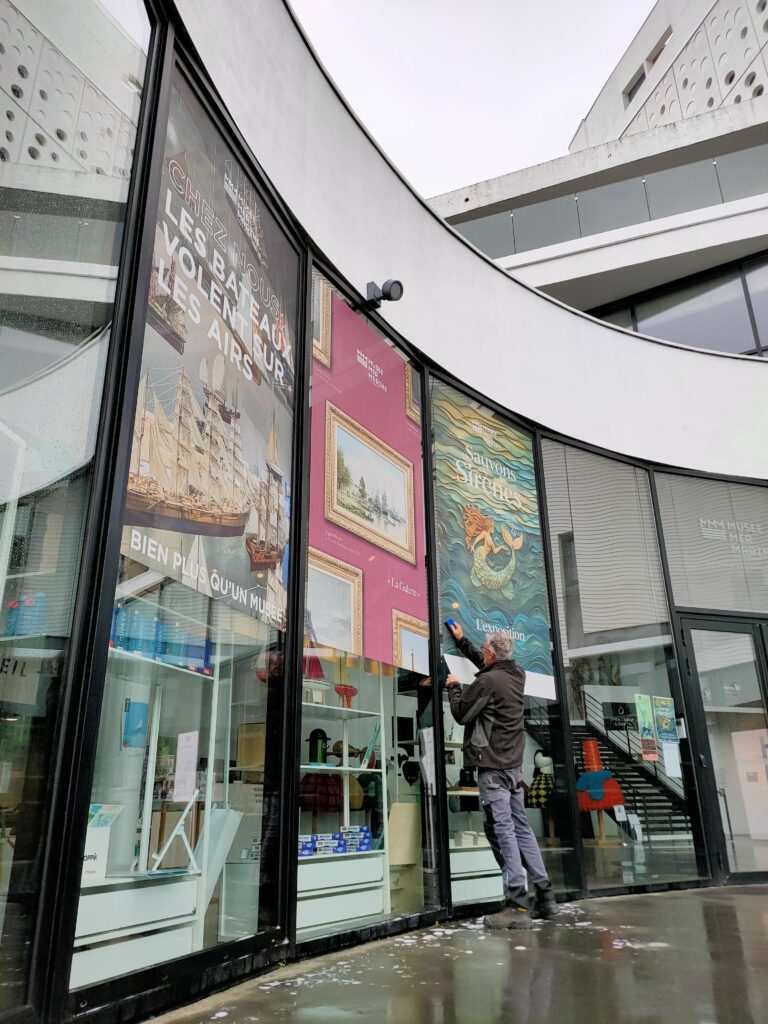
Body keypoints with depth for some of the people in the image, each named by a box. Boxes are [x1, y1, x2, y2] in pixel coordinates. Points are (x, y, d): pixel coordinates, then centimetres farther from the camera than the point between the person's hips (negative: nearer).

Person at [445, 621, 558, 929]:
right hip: (514, 764, 9)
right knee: (521, 828, 13)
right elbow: (485, 665, 28)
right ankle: (545, 896, 17)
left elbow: (461, 714, -7)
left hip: (492, 766, -8)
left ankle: (517, 905, -8)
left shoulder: (487, 681, -16)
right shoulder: (516, 675, 9)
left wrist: (453, 687, 10)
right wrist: (462, 640, 37)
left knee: (502, 831, -7)